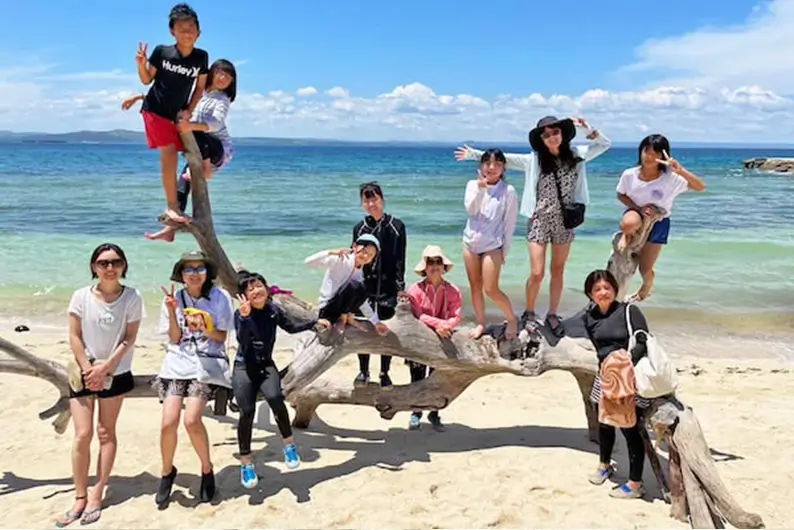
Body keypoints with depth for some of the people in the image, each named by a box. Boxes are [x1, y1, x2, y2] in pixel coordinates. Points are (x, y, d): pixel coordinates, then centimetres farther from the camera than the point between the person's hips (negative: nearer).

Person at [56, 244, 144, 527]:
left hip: (116, 373, 0)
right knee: (82, 434, -3)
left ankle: (96, 496, 13)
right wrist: (88, 369, -10)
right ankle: (80, 498, 8)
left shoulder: (132, 297, -9)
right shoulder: (81, 296, -7)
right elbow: (74, 337, -5)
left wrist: (104, 368, -14)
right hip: (83, 372, 1)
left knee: (106, 433, 6)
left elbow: (129, 339, -9)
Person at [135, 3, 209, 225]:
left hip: (178, 114, 3)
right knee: (169, 155, -12)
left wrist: (189, 111, -3)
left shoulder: (201, 57, -6)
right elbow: (146, 80, -1)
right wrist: (141, 64, -20)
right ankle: (172, 206, -6)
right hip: (155, 110, -3)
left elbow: (200, 87, 4)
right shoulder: (162, 51, -12)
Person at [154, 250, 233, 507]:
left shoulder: (220, 297, -2)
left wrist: (203, 328, -18)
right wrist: (172, 312, -10)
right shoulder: (174, 298, 4)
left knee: (191, 420, -19)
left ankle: (207, 469, 8)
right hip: (178, 362, 2)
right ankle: (167, 471, 17)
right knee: (169, 422, -11)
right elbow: (175, 339, 3)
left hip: (208, 364, -2)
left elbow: (221, 337, 0)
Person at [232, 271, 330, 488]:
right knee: (247, 412, -14)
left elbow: (291, 328, 19)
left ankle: (289, 443, -5)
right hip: (244, 367, -2)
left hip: (266, 365, 2)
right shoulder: (240, 314, -10)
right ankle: (246, 463, 6)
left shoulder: (273, 310, 2)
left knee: (275, 397, -28)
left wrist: (315, 322, 15)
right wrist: (245, 316, -36)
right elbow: (243, 342, -25)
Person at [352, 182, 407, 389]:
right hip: (365, 287, 2)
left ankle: (385, 373, 18)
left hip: (388, 288, -2)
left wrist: (400, 287, -8)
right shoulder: (359, 228, 5)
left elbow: (400, 260, -3)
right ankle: (363, 371, 21)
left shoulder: (396, 226, -1)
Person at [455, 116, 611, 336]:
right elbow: (502, 158, -5)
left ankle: (552, 314, 24)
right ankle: (529, 314, 17)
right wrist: (474, 154, -7)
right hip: (540, 221, -2)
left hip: (564, 222, 2)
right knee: (537, 273, -4)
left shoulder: (576, 155, 2)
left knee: (558, 271, 10)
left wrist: (588, 129, -5)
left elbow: (605, 144, 10)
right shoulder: (534, 160, -5)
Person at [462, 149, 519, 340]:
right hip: (470, 242, 4)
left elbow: (510, 224, -4)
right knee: (475, 287, 9)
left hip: (492, 245, -4)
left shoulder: (509, 191, -6)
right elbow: (470, 210, -12)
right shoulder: (473, 185, 3)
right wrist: (480, 188, -22)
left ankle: (512, 319, 12)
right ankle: (480, 323, 22)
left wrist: (505, 251, -5)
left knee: (491, 289, -9)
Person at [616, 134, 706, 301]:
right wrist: (639, 208, -17)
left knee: (645, 268, 5)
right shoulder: (629, 174, -17)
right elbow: (621, 195, 0)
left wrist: (680, 170, -43)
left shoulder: (670, 177, -23)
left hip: (659, 222, 0)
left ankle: (646, 286, 44)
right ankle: (626, 236, -2)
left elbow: (701, 187, -29)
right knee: (628, 223, -41)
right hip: (636, 213, 0)